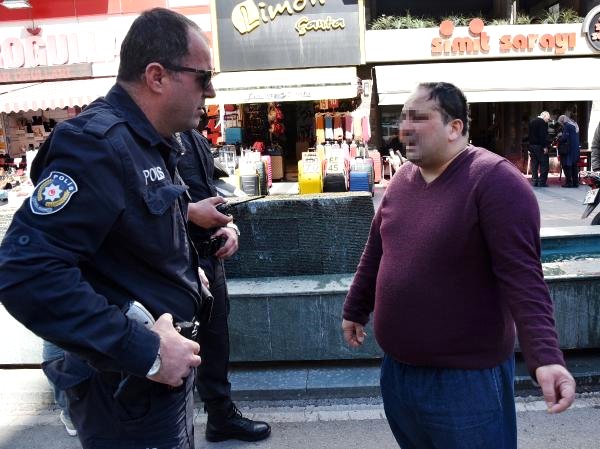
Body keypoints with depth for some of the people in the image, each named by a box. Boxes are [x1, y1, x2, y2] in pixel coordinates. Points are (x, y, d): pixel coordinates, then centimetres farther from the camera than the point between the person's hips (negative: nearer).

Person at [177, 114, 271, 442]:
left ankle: (222, 416, 38)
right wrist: (191, 212, -20)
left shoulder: (197, 139, 15)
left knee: (215, 342, 20)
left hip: (209, 258, 9)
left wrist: (229, 225, 5)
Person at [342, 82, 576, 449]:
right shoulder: (402, 180, 4)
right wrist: (355, 311, 21)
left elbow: (523, 277, -23)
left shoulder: (494, 179, -18)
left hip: (466, 376, -7)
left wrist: (545, 357, -32)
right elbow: (376, 252, 13)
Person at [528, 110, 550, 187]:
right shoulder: (543, 122, -10)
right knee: (544, 164, -3)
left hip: (532, 145, 8)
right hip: (540, 146, -8)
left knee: (534, 164, 10)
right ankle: (542, 182, -5)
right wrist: (545, 147, -17)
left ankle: (534, 181, 10)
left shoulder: (531, 122, 16)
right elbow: (543, 135, -18)